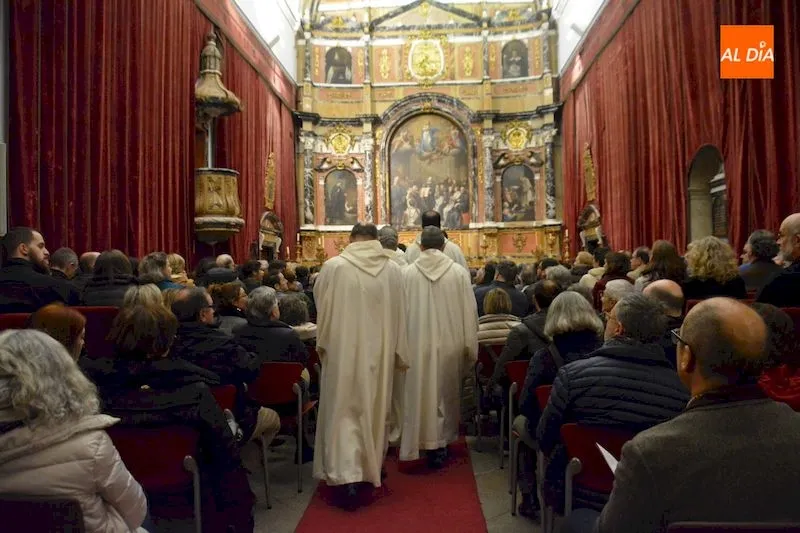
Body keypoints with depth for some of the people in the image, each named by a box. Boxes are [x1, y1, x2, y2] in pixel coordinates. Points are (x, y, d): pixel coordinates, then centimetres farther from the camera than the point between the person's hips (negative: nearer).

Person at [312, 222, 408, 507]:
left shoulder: (334, 266, -10)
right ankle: (371, 468, 32)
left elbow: (321, 308, -1)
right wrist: (397, 352, 13)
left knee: (344, 410, 5)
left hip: (344, 350, -3)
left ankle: (347, 475, -5)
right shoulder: (394, 270, -3)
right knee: (375, 410, 17)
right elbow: (399, 316, 3)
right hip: (380, 351, 3)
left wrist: (323, 343, 14)